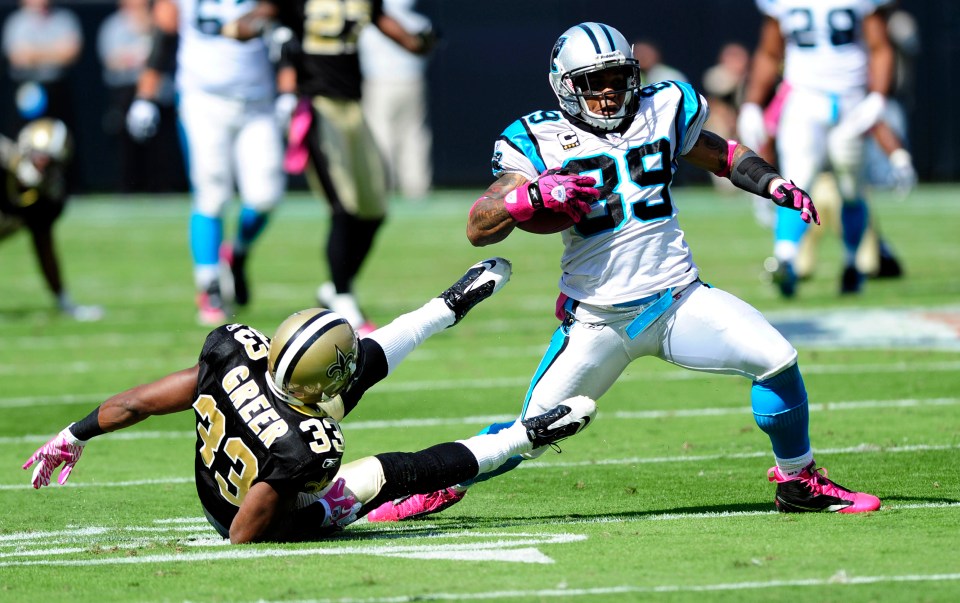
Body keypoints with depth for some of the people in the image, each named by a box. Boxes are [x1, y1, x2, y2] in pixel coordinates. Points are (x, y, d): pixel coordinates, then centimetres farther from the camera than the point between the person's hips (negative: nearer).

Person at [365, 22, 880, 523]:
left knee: (775, 359, -13)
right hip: (598, 322, -2)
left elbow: (720, 155, 23)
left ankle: (799, 482, 10)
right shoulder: (542, 141, -5)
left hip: (679, 299, 3)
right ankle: (441, 487, 22)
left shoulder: (663, 112, 5)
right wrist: (535, 195, -25)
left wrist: (773, 184, 6)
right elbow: (479, 229, -9)